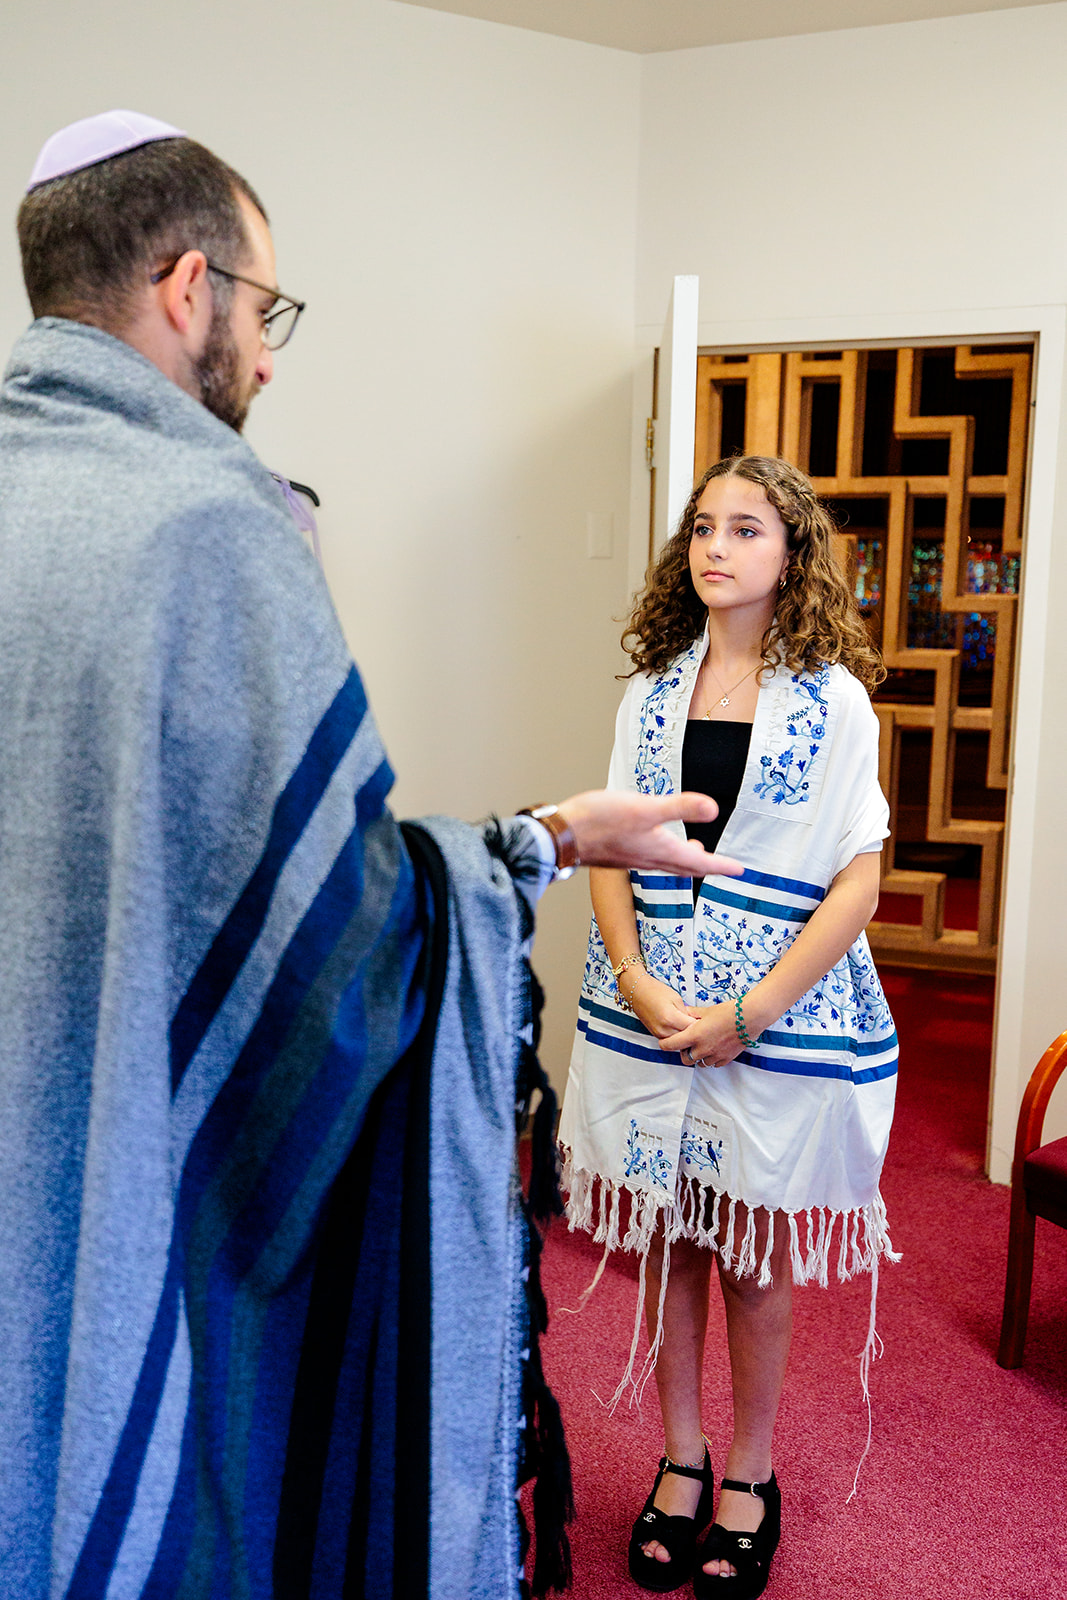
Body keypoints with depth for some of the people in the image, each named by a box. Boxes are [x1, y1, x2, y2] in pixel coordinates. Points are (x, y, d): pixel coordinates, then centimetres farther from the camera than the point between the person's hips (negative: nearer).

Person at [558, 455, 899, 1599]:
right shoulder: (651, 691, 6)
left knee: (756, 1259, 10)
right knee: (666, 1244, 12)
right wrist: (639, 985, -11)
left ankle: (749, 1474, 31)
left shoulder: (833, 698, -3)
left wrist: (747, 1014, -14)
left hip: (781, 1012, -3)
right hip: (649, 1009, 3)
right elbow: (608, 856, 5)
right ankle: (680, 1460, 33)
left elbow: (856, 884, -7)